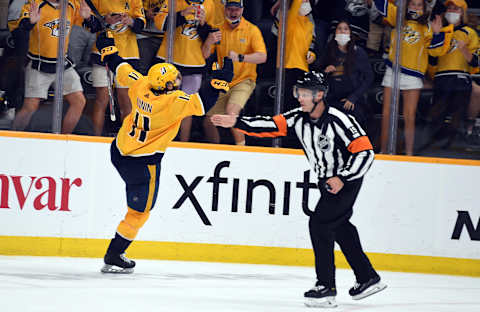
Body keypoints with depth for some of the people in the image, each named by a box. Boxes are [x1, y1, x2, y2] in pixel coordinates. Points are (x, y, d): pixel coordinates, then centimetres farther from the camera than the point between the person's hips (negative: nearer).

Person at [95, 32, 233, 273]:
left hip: (120, 151, 6)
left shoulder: (141, 85, -9)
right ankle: (113, 258, 9)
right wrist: (221, 79, -24)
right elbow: (202, 102, -29)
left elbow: (121, 69, 5)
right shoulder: (174, 102, -26)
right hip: (143, 163, -6)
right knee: (139, 210, 6)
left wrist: (106, 46, 21)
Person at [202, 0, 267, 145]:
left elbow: (262, 57, -15)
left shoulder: (252, 30, -6)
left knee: (231, 111, -30)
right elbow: (204, 55, 2)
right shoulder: (219, 29, 4)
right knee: (208, 122, 0)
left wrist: (240, 57, -31)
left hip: (243, 81, -5)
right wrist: (208, 43, -21)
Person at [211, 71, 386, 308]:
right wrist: (237, 123, -21)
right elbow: (270, 126, -10)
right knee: (340, 228, 16)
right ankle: (368, 279, 30)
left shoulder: (340, 121, -26)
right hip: (326, 180, 9)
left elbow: (365, 152, -25)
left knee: (319, 223, -17)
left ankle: (326, 287, -14)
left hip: (348, 179, -9)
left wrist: (342, 178, -28)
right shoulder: (298, 118, -5)